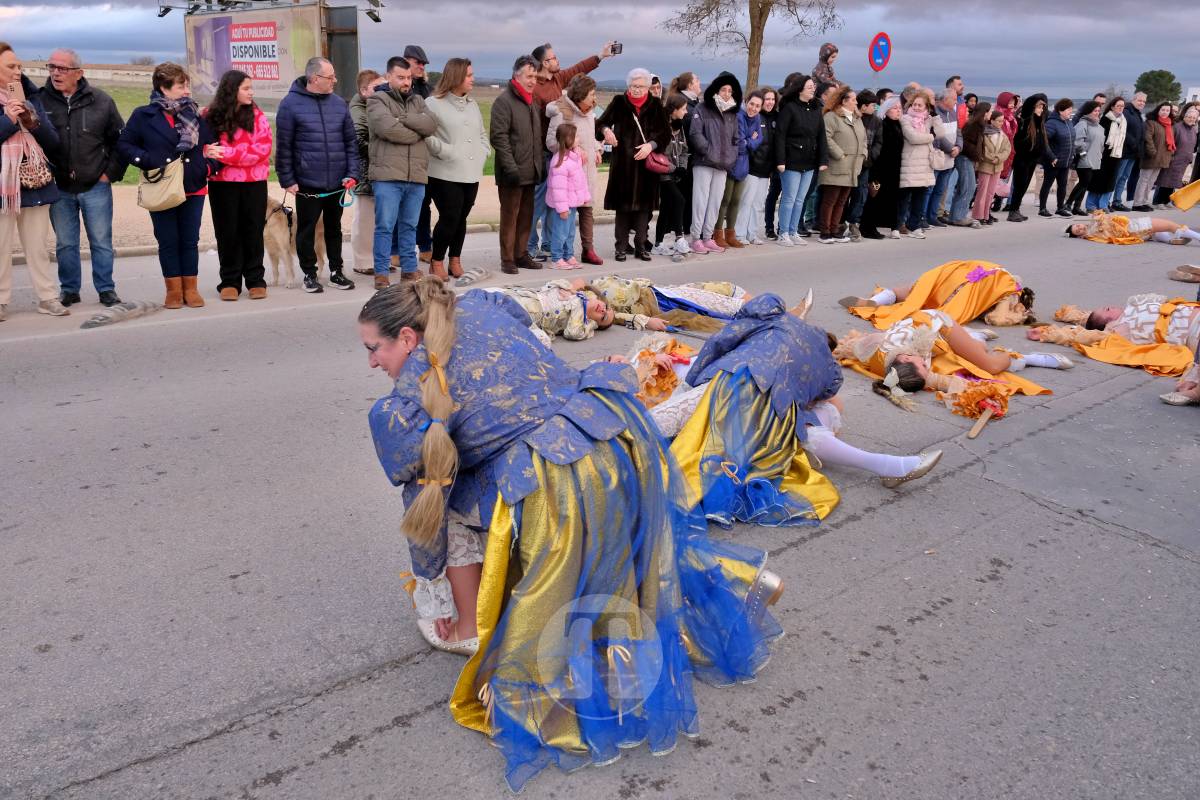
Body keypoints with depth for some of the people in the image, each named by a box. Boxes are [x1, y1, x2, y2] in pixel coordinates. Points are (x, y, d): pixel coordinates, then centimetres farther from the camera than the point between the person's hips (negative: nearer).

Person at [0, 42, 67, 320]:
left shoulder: (31, 97, 9)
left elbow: (53, 141, 7)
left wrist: (34, 122, -10)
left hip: (35, 183, 3)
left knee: (37, 247, 9)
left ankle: (48, 297, 14)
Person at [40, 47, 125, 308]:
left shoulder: (100, 101, -1)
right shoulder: (40, 100, -3)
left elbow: (121, 139, 6)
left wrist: (111, 172, 1)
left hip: (96, 186, -1)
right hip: (59, 188, 1)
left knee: (101, 242, 5)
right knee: (65, 243, 9)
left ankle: (106, 289, 15)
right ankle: (70, 289, 20)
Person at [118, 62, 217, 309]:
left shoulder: (195, 116, 7)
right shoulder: (144, 116, -3)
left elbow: (209, 145, 15)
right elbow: (124, 145, -1)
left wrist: (209, 163, -4)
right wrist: (147, 161, -14)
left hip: (194, 189, 3)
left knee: (190, 240, 7)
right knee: (168, 241, 4)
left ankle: (190, 288, 15)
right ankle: (174, 289, 13)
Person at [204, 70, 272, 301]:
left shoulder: (257, 115, 3)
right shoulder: (211, 116, 0)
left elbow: (261, 148, -8)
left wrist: (225, 153, -14)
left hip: (254, 183, 1)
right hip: (222, 184, 0)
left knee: (253, 231, 6)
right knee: (228, 232, 5)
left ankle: (255, 280, 15)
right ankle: (230, 282, 14)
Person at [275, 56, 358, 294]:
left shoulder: (339, 103, 6)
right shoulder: (291, 104, -6)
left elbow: (351, 141, 8)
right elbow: (283, 146, -6)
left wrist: (352, 173, -1)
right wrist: (287, 180, -8)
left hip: (337, 183, 4)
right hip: (307, 183, -3)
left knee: (334, 228, 14)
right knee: (307, 230, 6)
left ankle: (336, 272, 25)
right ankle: (310, 275, 18)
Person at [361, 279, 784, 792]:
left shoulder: (405, 402, -2)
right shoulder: (481, 307, 11)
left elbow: (423, 505, 6)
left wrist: (433, 591, 20)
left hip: (558, 477, -7)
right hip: (627, 432, 7)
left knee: (451, 494, 14)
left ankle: (470, 629, 19)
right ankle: (736, 577, 36)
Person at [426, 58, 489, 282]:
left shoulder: (472, 104, 16)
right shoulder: (433, 104, -5)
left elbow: (482, 133, 24)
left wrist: (482, 154, 9)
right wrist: (448, 152, -13)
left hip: (472, 174, 6)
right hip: (446, 174, -6)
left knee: (461, 218, 8)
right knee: (449, 218, -7)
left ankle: (455, 261, 20)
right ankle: (436, 263, 8)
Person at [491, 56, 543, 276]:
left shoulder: (533, 102, 17)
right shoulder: (504, 101, -8)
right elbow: (498, 136, -15)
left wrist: (541, 164, 16)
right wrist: (510, 166, -21)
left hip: (531, 172, 7)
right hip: (512, 173, -7)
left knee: (526, 216, 11)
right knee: (509, 216, -1)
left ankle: (521, 254, 20)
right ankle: (507, 259, 5)